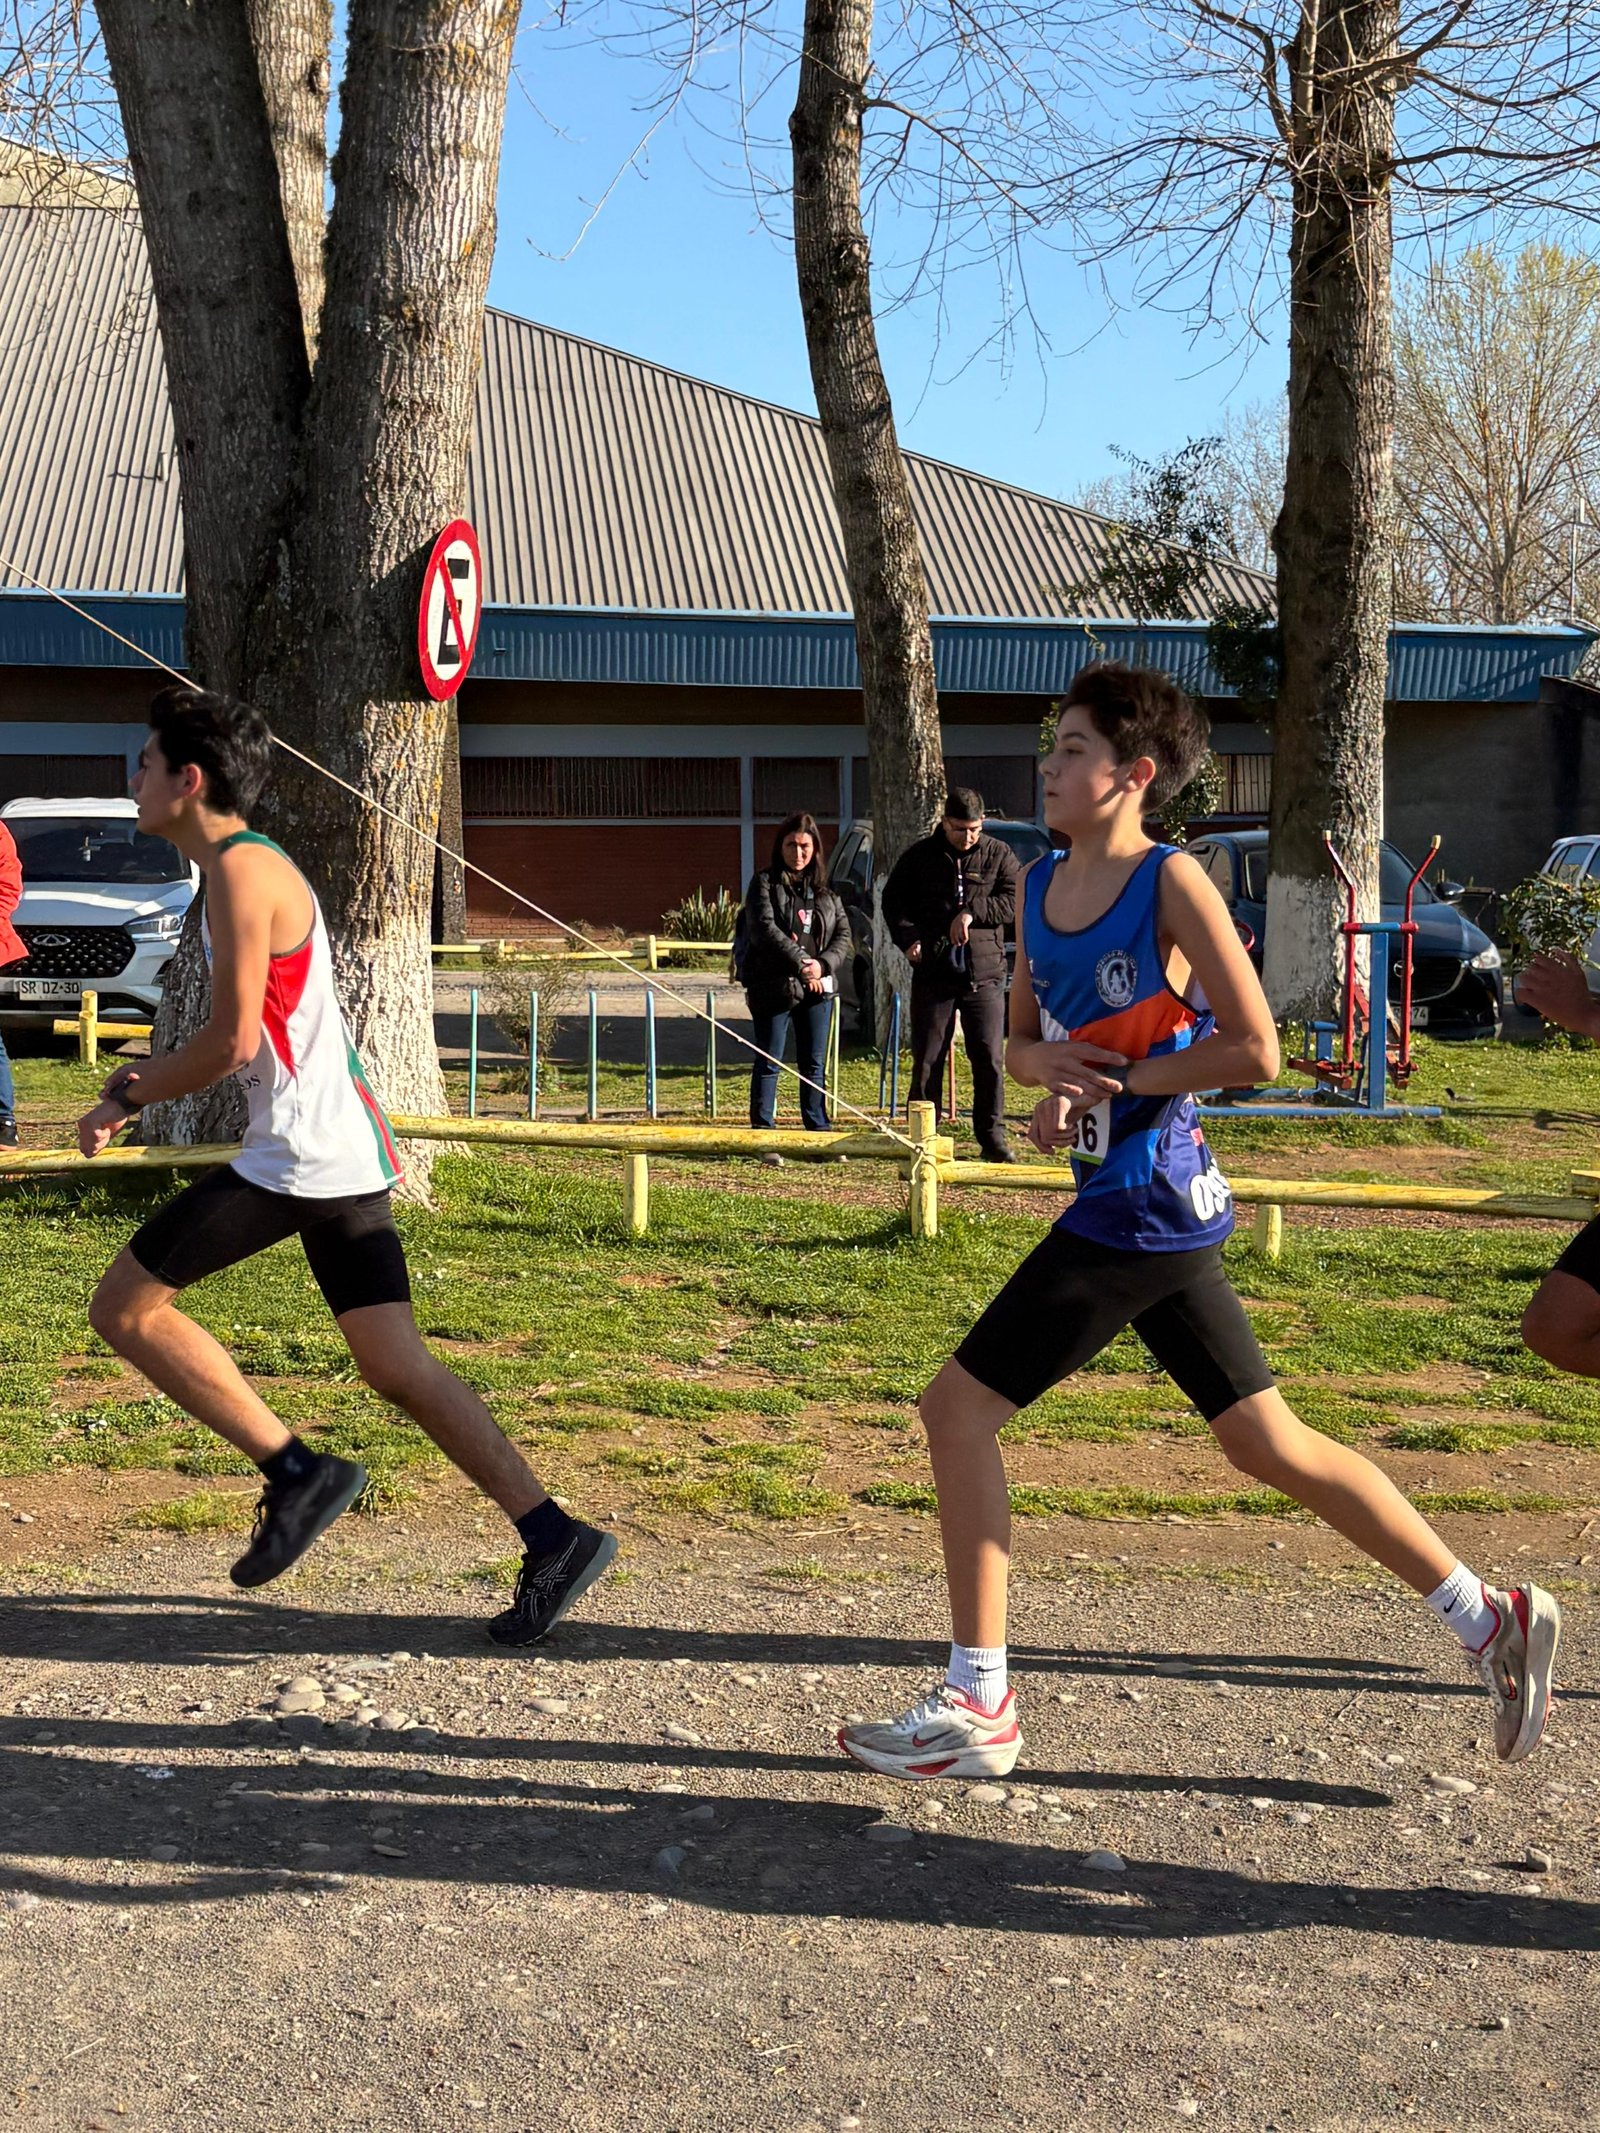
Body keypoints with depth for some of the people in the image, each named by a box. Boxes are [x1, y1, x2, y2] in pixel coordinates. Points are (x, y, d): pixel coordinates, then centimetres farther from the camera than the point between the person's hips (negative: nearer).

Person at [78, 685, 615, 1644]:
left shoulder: (241, 868, -10)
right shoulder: (259, 865, 20)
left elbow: (232, 1041, -15)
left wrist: (127, 1102, -3)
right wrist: (152, 1077, 20)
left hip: (299, 1153, -10)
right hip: (345, 1149, 10)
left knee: (126, 1308, 1)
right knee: (398, 1366, 6)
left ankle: (297, 1472, 1)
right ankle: (554, 1537, 2)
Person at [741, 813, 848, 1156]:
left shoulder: (825, 890, 14)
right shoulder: (764, 883, -1)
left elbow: (843, 935, 9)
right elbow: (764, 929, -13)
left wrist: (823, 964, -9)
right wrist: (800, 963, -18)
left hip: (819, 986, 5)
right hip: (774, 986, -5)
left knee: (815, 1064, 10)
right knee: (768, 1063, -1)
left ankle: (818, 1133, 16)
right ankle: (763, 1134, 1)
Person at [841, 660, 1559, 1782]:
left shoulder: (1172, 884, -11)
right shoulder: (1040, 885, 11)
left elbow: (1256, 1051, -14)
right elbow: (1025, 1038, 20)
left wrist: (1116, 1081, -12)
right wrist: (1050, 1070, -2)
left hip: (1142, 1211, -8)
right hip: (1149, 1209, 8)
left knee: (960, 1404, -5)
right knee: (1268, 1441, 12)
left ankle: (978, 1708, 4)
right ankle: (1491, 1617, 22)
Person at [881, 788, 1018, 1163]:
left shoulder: (999, 855, 5)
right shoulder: (919, 857, 6)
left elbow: (1015, 902, -3)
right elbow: (893, 900, 12)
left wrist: (972, 912, -14)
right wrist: (907, 938, -5)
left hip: (984, 975, 0)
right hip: (932, 974, 1)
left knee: (989, 1058, -1)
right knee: (926, 1058, 4)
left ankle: (992, 1135, 8)